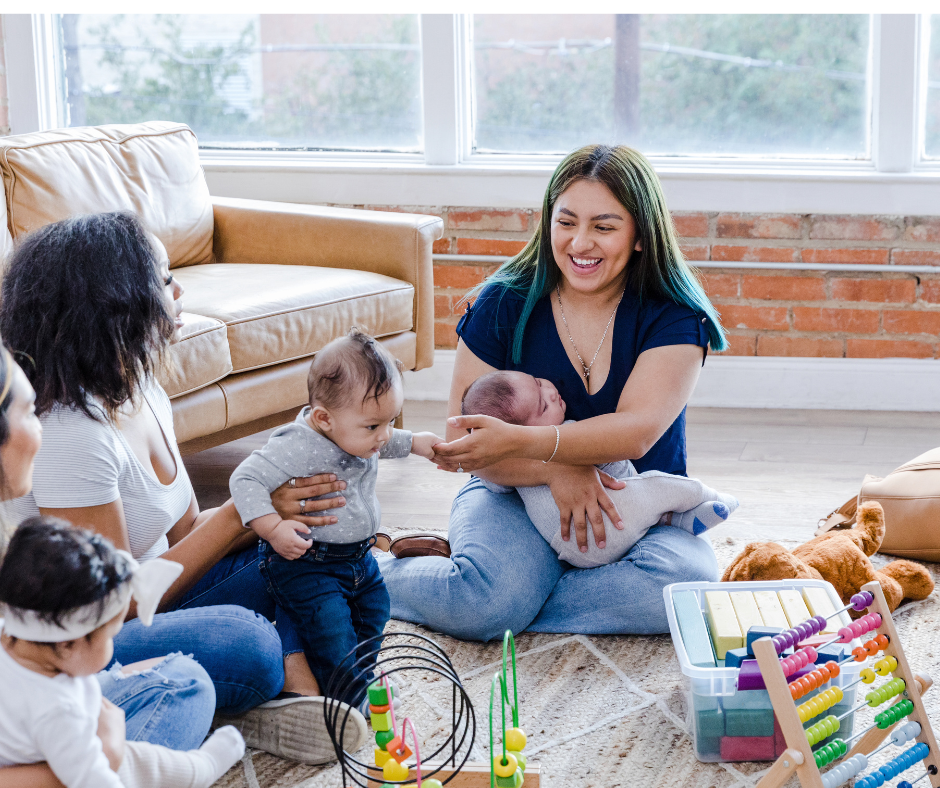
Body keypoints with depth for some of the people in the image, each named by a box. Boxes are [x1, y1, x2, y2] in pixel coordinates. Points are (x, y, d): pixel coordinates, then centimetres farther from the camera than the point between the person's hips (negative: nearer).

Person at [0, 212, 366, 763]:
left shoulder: (145, 393, 4)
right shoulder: (72, 434, -25)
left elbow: (187, 529, 8)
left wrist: (276, 511, -12)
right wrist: (245, 512, -19)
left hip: (148, 599, 10)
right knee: (248, 645, -35)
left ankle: (296, 688, -12)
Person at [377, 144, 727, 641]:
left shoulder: (675, 318, -7)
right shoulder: (504, 303, -4)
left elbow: (636, 431, -22)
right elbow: (461, 441, -8)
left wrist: (519, 442, -35)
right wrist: (557, 470, -25)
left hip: (639, 511, 1)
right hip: (515, 495, -1)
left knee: (687, 586, -32)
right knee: (480, 602, -32)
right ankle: (370, 571, -2)